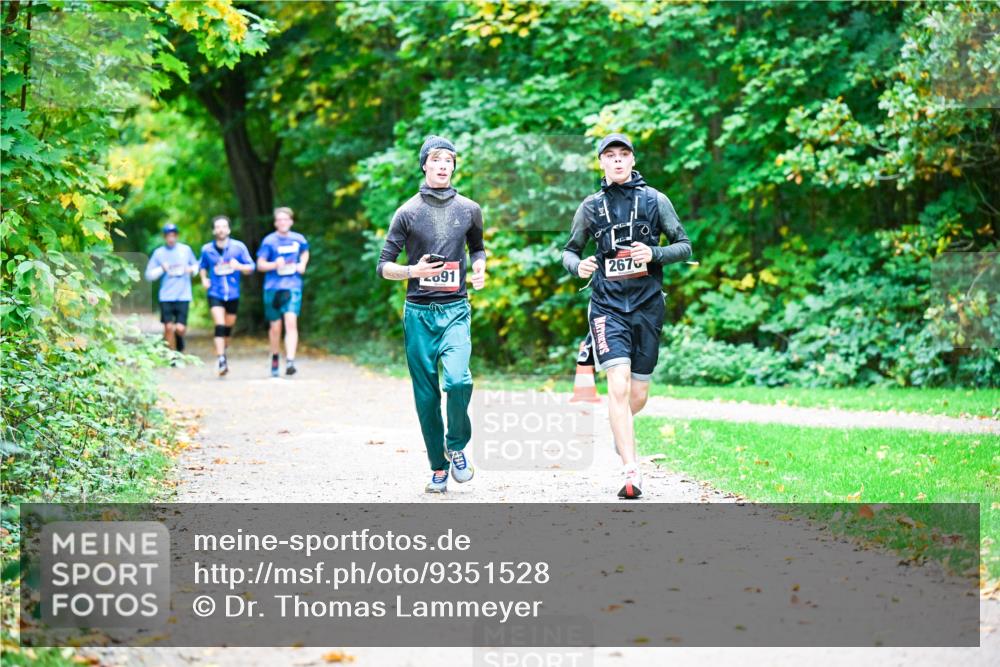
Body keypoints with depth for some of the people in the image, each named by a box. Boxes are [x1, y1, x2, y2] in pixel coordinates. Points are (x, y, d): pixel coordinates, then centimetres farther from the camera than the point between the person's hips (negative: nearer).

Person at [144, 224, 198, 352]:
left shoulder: (186, 249, 5)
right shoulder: (158, 253, 4)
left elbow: (196, 265, 19)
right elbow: (149, 275, 4)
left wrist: (192, 269, -3)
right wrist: (162, 269, -12)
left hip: (183, 295, 0)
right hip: (166, 297, 0)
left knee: (180, 328, -9)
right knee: (168, 327, -3)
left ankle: (179, 338, 26)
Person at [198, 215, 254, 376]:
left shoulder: (238, 247, -3)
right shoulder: (207, 249, 1)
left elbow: (251, 267, 1)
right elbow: (203, 266, 20)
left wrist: (239, 266, -19)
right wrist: (204, 279, 1)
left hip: (233, 294, 1)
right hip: (215, 294, -1)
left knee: (228, 326, 12)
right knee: (219, 326, -16)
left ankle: (224, 349, 38)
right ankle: (221, 360, -19)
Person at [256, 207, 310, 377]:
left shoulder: (298, 239, 4)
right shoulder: (269, 241, -2)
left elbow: (305, 253, 26)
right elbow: (260, 264, -2)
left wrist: (302, 264, 6)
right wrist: (275, 264, -20)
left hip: (293, 287, 0)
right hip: (273, 287, 0)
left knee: (291, 322, -18)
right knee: (275, 326, 9)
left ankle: (290, 361, -24)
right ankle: (275, 358, 34)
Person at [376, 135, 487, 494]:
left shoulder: (469, 210, 8)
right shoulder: (407, 212, 2)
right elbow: (384, 267, 5)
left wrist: (480, 267, 4)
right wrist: (414, 271, -15)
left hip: (456, 310, 0)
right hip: (418, 313, 0)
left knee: (458, 381, -21)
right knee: (426, 395, 2)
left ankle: (456, 446, 4)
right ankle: (438, 468, 14)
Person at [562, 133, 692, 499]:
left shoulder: (655, 200, 5)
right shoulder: (591, 206, 7)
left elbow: (684, 246, 6)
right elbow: (569, 250, 15)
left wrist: (654, 253, -13)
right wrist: (577, 265, -8)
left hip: (648, 304, 1)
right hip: (608, 305, -1)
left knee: (639, 393, 8)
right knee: (619, 384, -18)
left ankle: (620, 431, 44)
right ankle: (631, 473, -21)